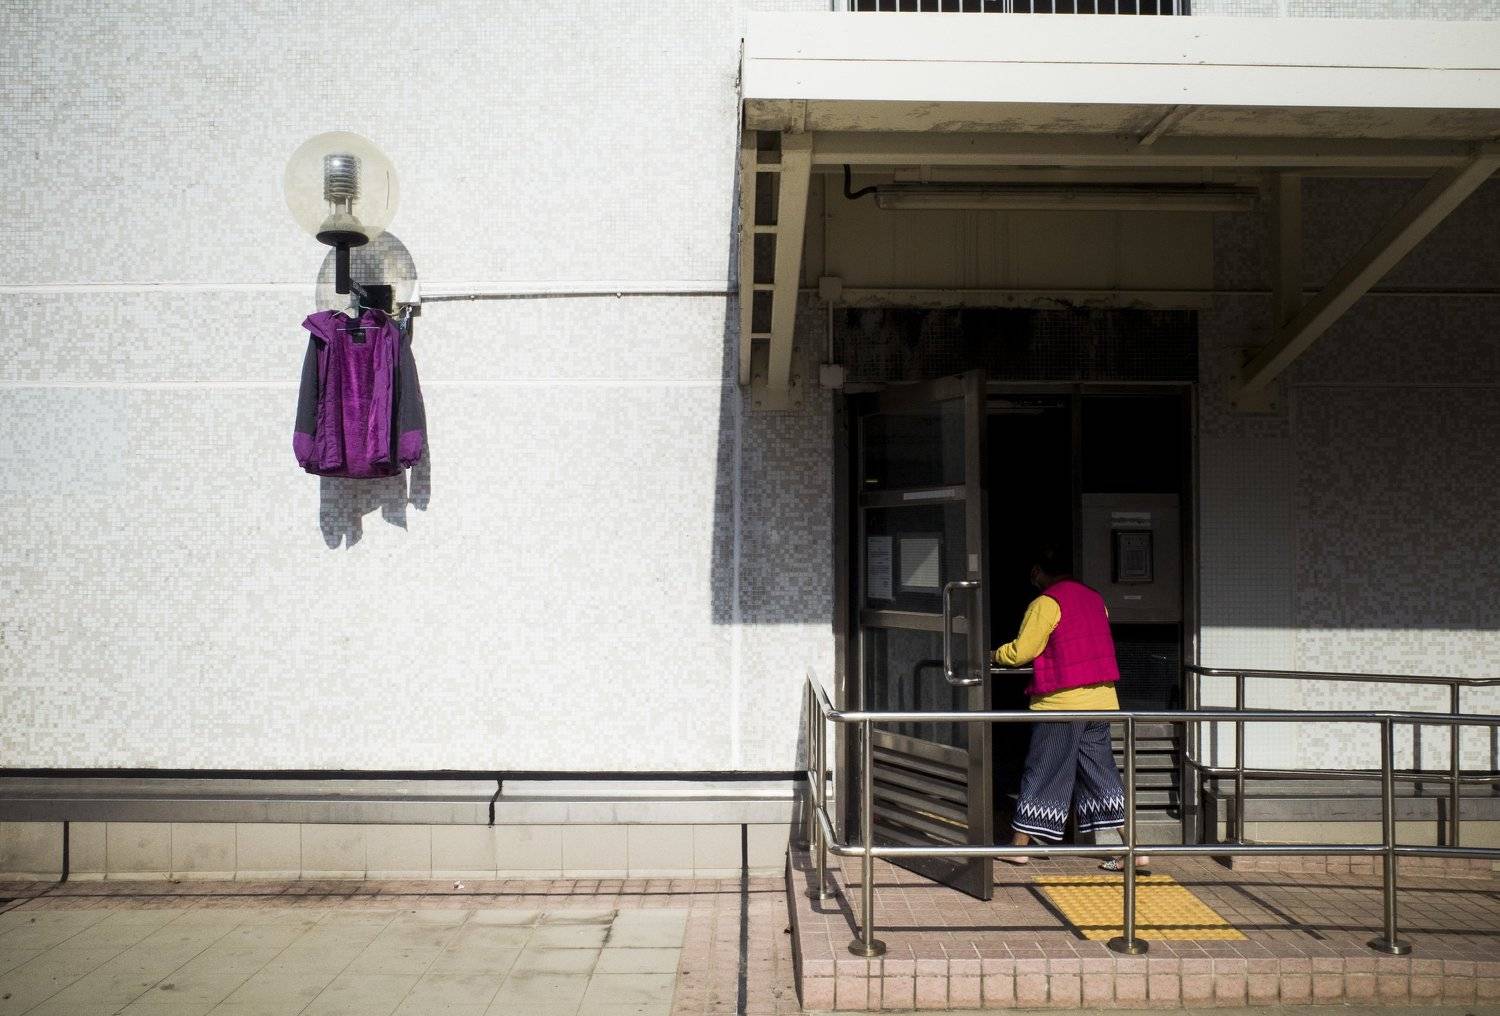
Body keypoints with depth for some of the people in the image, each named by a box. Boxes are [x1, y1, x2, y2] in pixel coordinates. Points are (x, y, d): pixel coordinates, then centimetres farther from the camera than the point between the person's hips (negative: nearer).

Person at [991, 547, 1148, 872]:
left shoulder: (1047, 603, -12)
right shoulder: (1094, 598, 12)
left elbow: (1021, 651, -12)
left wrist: (995, 655, 7)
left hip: (1061, 702, -7)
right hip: (1101, 700, 7)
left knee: (1043, 772, 3)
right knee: (1100, 771, 11)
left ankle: (1020, 844, 14)